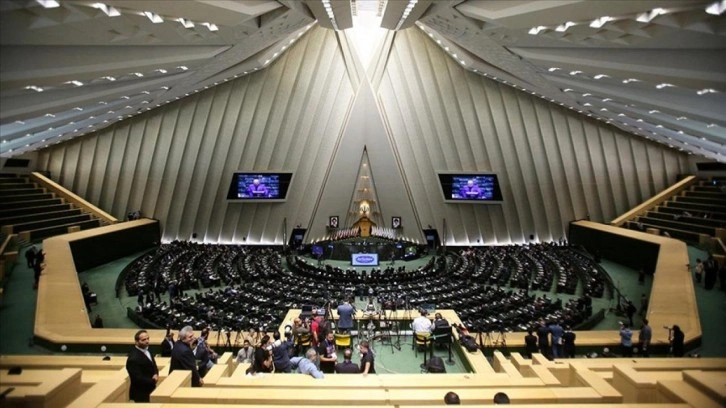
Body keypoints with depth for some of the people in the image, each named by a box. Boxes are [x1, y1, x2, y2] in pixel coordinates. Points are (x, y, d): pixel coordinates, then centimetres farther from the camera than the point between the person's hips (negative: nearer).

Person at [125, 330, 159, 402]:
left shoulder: (146, 350, 3)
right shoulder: (133, 358, -25)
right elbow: (138, 379, -25)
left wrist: (156, 374, -8)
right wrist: (153, 381, -13)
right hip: (141, 394, -8)